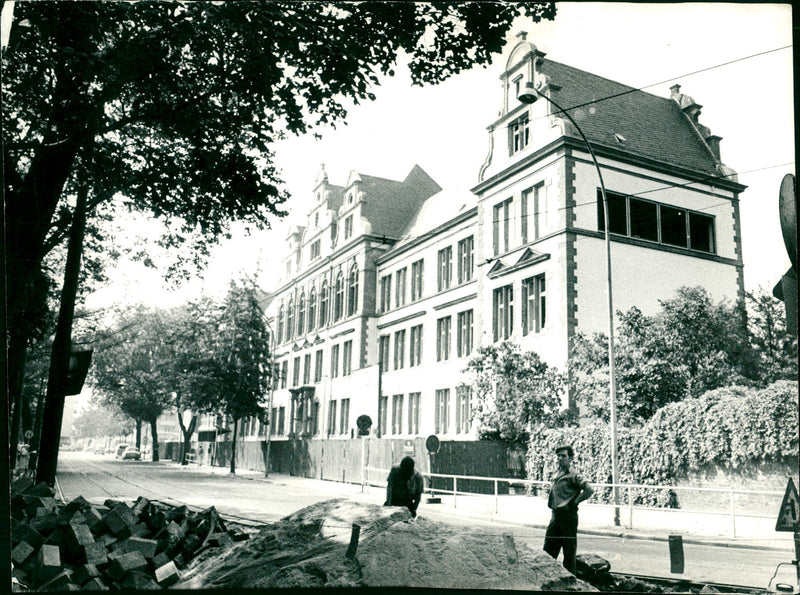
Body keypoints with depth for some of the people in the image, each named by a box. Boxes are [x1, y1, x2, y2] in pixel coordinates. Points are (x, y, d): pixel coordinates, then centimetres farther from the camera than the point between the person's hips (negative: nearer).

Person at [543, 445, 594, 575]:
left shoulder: (574, 476, -11)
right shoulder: (557, 476, 13)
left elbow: (589, 490, -25)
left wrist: (575, 501, -16)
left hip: (568, 516, -8)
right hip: (555, 516, 8)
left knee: (569, 553, 3)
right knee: (548, 552, 9)